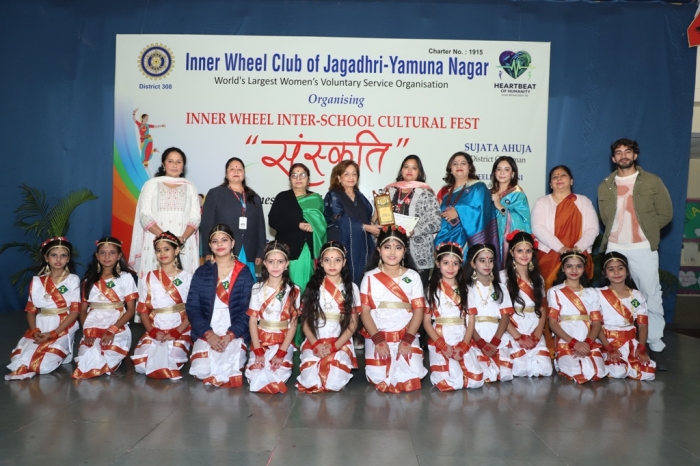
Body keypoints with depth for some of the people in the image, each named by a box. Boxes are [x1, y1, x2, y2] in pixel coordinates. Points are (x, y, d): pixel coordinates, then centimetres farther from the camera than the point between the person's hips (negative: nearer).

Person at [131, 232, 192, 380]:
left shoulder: (187, 278, 3)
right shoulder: (148, 279, 9)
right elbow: (143, 310, 7)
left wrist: (176, 332, -14)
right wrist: (153, 332, -11)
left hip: (180, 332, -2)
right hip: (154, 332, 2)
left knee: (169, 361, -29)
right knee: (141, 364, -22)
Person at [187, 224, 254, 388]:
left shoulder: (244, 272, 2)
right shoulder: (201, 272, 6)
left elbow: (247, 310, -3)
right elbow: (192, 307, 0)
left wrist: (230, 335, -17)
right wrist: (208, 334, -14)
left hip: (235, 333, -1)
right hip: (206, 333, 1)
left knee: (230, 371, -26)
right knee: (201, 370, -23)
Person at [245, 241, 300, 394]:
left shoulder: (293, 290, -2)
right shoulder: (257, 288, 1)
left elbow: (293, 324, -4)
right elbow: (252, 321, -1)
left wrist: (281, 352, -14)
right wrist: (258, 351, -11)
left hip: (284, 342, -1)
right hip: (261, 340, 1)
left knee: (278, 378, -23)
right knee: (255, 378, -20)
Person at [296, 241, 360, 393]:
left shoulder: (351, 288, 5)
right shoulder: (313, 286, 6)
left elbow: (352, 324, 1)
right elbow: (305, 322, 4)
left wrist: (334, 346, -12)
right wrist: (316, 345, -12)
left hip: (341, 343, 0)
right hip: (314, 342, 1)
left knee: (334, 384, -25)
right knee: (311, 382, -24)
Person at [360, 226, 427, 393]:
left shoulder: (413, 277, 4)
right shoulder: (370, 277, 3)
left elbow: (418, 311, -1)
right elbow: (365, 312, -2)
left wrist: (407, 340, -13)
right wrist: (378, 339, -14)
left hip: (406, 336, 1)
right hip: (377, 336, 0)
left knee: (410, 379, -18)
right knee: (380, 380, -17)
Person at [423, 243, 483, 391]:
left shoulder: (465, 289, 11)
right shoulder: (432, 290, 5)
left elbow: (471, 321, 5)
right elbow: (426, 321, 1)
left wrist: (463, 346, -9)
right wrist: (443, 345, -12)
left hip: (462, 343, 3)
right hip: (439, 343, -3)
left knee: (476, 381, -16)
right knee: (451, 383, -22)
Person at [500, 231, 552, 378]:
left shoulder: (537, 278, 13)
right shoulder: (503, 277, -4)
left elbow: (542, 310, 9)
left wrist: (537, 335, -7)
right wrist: (518, 337, -13)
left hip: (535, 334, 4)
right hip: (512, 333, -4)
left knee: (544, 369, -14)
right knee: (521, 369, -19)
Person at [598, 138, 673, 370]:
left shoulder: (652, 182, 1)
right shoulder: (605, 186, 8)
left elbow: (665, 213, 3)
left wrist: (646, 231, 2)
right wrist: (617, 233, 6)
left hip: (643, 249, -3)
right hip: (614, 248, 3)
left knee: (652, 298, 0)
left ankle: (656, 348, 8)